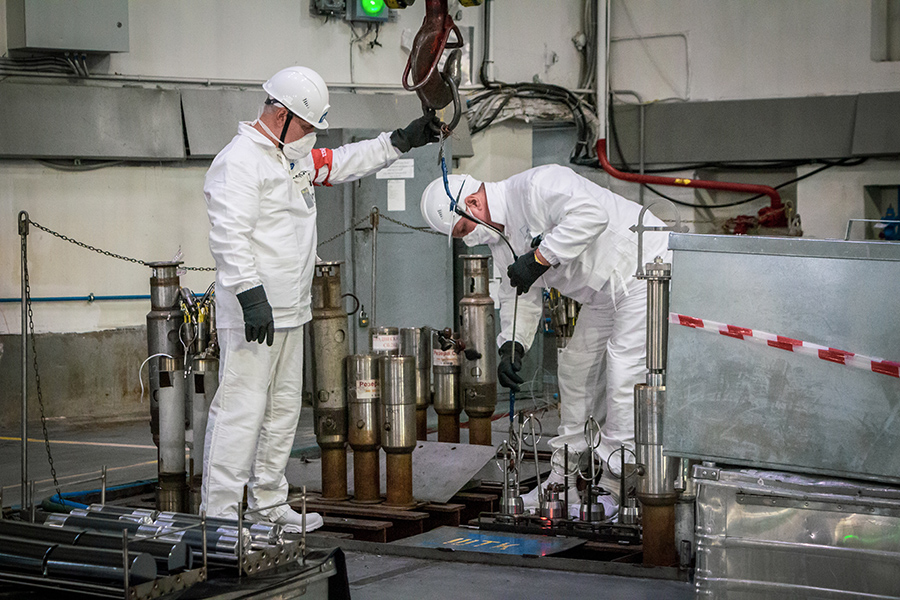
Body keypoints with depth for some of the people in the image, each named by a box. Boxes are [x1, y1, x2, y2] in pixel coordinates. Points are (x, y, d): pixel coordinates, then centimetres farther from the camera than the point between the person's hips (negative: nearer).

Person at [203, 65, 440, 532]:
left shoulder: (297, 157, 17)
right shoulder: (239, 162, -14)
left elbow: (347, 162, 30)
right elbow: (229, 236, -22)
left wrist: (403, 140, 23)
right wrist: (251, 295, -28)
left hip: (290, 313, 10)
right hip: (251, 315, -10)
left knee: (284, 409, 15)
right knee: (241, 410, -10)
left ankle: (268, 502, 26)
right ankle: (218, 514, -6)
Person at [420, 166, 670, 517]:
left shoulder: (537, 186, -24)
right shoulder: (499, 236, 7)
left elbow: (591, 214, -39)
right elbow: (520, 296, 10)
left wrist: (539, 258, -34)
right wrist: (511, 347, -5)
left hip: (644, 269, -10)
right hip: (603, 295, 11)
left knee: (623, 374, -16)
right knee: (576, 369, 12)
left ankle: (616, 485, -10)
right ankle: (567, 484, 20)